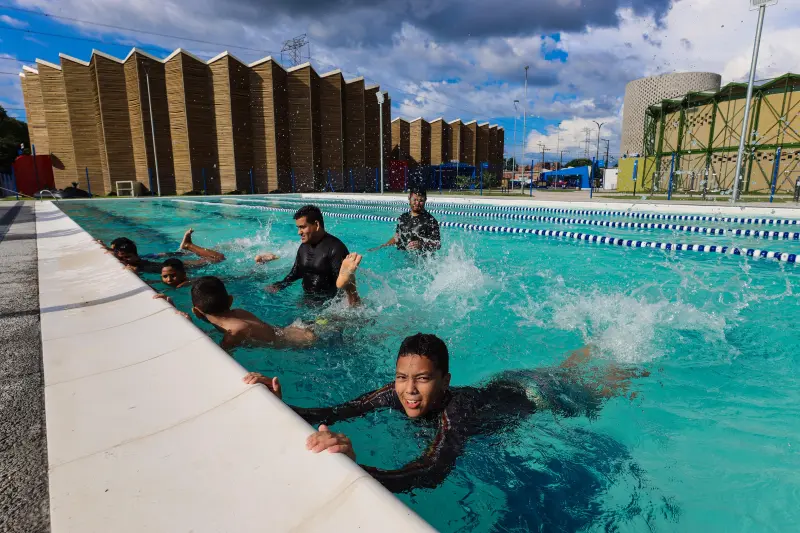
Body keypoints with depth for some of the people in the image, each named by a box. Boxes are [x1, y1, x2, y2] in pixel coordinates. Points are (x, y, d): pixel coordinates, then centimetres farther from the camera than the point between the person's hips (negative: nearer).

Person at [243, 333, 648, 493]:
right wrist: (282, 407, -47)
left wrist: (353, 468, -77)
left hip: (538, 395, -5)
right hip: (505, 383, 5)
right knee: (564, 369, 35)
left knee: (597, 390, 26)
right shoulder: (397, 394, -31)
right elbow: (334, 413, -33)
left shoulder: (455, 410, -48)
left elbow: (431, 475, -63)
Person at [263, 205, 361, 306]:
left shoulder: (336, 248, -20)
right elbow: (295, 273, 18)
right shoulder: (303, 247, 7)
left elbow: (343, 282, -23)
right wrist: (278, 286, 5)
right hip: (307, 299, 8)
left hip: (330, 304, -7)